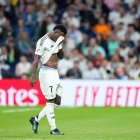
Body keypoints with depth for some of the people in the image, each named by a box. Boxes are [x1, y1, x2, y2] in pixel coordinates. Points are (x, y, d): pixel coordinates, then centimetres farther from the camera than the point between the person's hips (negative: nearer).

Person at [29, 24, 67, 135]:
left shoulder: (57, 41, 13)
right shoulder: (43, 41, -11)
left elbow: (61, 56, 23)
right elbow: (36, 60, -14)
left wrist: (60, 46, 4)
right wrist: (33, 77, -20)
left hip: (55, 73, 9)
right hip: (47, 72, -9)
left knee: (57, 101, 6)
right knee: (50, 101, -7)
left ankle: (36, 120, 18)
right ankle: (53, 129, -4)